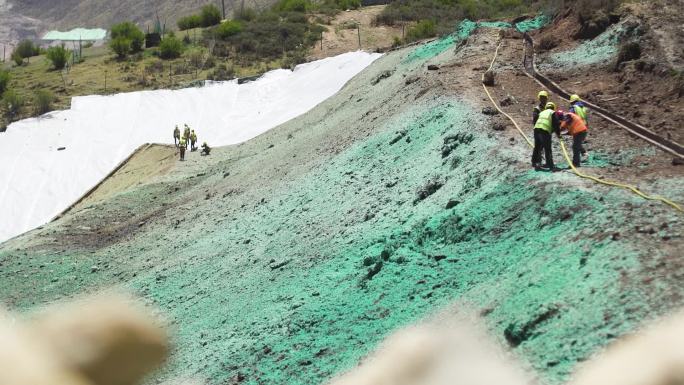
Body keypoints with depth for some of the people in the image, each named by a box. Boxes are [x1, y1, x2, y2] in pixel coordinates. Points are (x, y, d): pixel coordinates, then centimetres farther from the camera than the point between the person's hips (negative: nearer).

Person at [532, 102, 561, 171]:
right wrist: (558, 134, 15)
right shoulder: (553, 113, 12)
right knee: (548, 150, -4)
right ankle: (551, 166, -5)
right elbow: (556, 124, 4)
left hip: (536, 129, 6)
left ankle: (535, 163, 26)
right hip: (545, 131, -6)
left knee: (537, 147, 18)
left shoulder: (542, 112, 29)